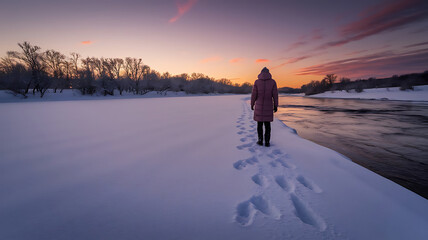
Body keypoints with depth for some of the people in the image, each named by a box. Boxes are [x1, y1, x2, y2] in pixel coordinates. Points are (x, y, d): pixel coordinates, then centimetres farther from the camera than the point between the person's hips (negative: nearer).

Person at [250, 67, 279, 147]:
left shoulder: (257, 82, -4)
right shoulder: (273, 82, -2)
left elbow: (254, 94, -4)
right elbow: (275, 95, -3)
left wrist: (252, 104, 8)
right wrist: (275, 106, 5)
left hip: (259, 106, 0)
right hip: (268, 106, 1)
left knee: (259, 123, 10)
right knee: (267, 124, 7)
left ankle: (260, 140, 11)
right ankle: (267, 142, 6)